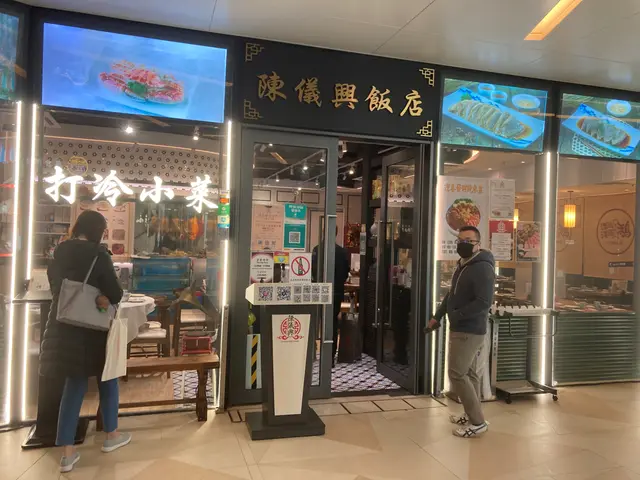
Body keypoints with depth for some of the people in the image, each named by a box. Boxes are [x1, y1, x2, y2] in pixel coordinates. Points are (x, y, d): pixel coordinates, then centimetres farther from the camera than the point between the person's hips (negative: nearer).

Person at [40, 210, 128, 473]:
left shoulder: (59, 253, 4)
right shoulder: (97, 254, -15)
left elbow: (55, 288, 13)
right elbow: (116, 293, -16)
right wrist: (101, 299, 3)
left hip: (63, 325, 5)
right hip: (93, 327, -5)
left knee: (74, 385, 13)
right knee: (107, 378, 15)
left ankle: (67, 452, 12)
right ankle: (111, 435, 27)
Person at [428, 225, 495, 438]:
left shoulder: (483, 268, -18)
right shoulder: (462, 265, 14)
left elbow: (484, 302, -26)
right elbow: (452, 294, 22)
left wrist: (456, 315, -22)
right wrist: (437, 316, 17)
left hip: (469, 331, -10)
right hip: (461, 329, 10)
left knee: (457, 374, -9)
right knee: (469, 373, 15)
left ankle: (477, 422, 1)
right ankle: (472, 415, 26)